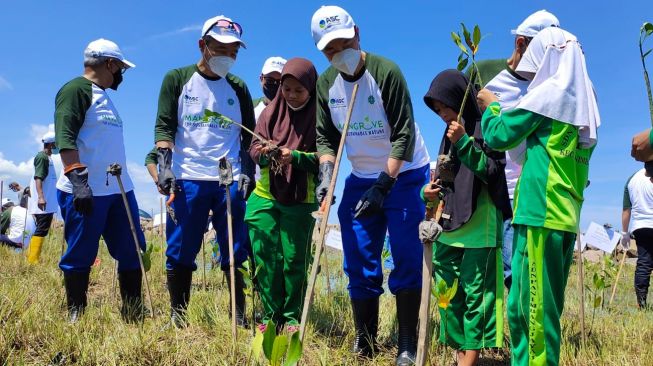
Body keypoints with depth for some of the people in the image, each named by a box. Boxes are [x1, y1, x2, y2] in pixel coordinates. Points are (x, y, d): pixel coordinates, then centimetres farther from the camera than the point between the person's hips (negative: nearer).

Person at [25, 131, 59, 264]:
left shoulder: (47, 158, 19)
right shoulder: (42, 157, -9)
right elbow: (38, 178, -20)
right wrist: (40, 197, -29)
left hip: (48, 203, 10)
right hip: (43, 203, -10)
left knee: (41, 230, 12)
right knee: (41, 230, -11)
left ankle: (31, 258, 16)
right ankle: (32, 260, -11)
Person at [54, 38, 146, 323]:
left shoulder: (104, 96, 22)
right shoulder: (76, 89, -5)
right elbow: (65, 138, -16)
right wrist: (79, 180, -24)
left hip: (119, 190, 9)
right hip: (85, 192, -9)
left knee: (133, 253, 9)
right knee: (79, 257, 1)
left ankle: (133, 315, 18)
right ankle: (76, 318, 15)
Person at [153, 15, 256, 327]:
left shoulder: (238, 87, 13)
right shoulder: (177, 79, 6)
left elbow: (249, 134, 16)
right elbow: (164, 126, 1)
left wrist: (248, 170, 5)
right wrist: (165, 166, -11)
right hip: (187, 179, -1)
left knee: (236, 252, 1)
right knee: (180, 252, 2)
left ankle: (239, 317, 10)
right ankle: (177, 318, 14)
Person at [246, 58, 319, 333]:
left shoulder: (319, 116, -4)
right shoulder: (271, 112, 6)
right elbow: (254, 149, 2)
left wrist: (295, 157, -24)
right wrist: (265, 153, -21)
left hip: (300, 201, -3)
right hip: (265, 197, 3)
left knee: (294, 260, 1)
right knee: (266, 258, 4)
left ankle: (292, 319, 16)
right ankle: (270, 317, 18)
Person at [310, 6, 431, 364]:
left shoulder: (385, 71, -18)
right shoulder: (325, 83, -1)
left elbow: (404, 135, -21)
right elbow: (325, 137, 2)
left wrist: (383, 185, -26)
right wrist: (326, 174, -16)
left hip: (404, 176, -5)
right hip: (361, 179, 5)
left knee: (406, 258, -5)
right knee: (359, 264, 6)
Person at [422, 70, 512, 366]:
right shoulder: (450, 133, 14)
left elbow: (491, 172, -16)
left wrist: (465, 143, -25)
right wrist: (429, 192, -1)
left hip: (479, 231, -7)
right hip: (448, 230, 7)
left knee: (475, 295, -3)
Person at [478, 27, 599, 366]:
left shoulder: (549, 92, -5)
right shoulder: (583, 101, 18)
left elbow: (498, 136, -4)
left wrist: (491, 106, 15)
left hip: (540, 213, -9)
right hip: (566, 215, 9)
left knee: (530, 306, -6)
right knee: (545, 305, 13)